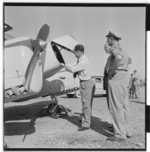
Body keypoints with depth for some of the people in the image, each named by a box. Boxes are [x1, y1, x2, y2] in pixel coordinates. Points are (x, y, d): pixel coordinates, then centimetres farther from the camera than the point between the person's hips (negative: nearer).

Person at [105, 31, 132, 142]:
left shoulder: (115, 47, -8)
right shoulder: (122, 49, 22)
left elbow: (119, 57, -32)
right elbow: (129, 60, 42)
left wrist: (112, 71, -22)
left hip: (117, 77, -10)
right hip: (124, 76, 10)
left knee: (116, 106, -9)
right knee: (124, 105, 11)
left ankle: (120, 134, -7)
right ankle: (126, 131, 18)